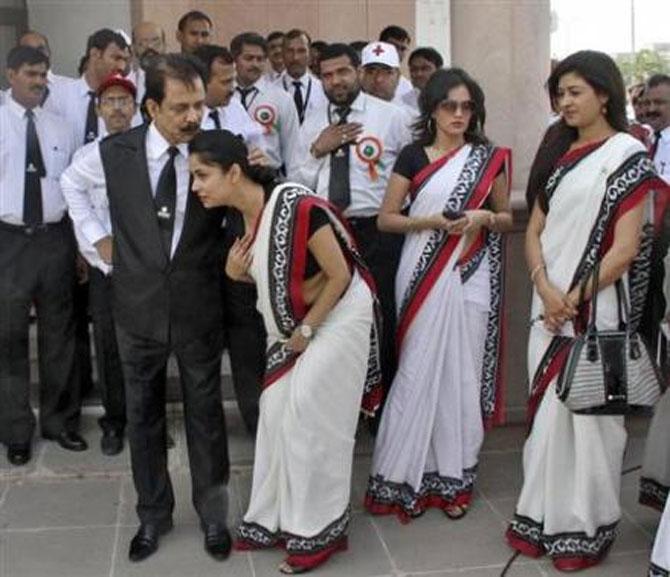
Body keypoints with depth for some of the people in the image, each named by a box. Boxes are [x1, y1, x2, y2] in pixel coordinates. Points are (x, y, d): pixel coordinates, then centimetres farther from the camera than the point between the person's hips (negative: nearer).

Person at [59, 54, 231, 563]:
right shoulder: (114, 153, -7)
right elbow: (73, 185, 14)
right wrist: (99, 237, 7)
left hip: (199, 307, -1)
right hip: (138, 306, 1)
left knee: (206, 412, 11)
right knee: (143, 414, 14)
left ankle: (213, 514, 30)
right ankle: (153, 514, 33)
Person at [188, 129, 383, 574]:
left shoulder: (296, 207, -29)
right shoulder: (242, 215, -4)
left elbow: (340, 275, -22)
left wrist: (307, 330, -16)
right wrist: (235, 271, -11)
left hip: (336, 319, -8)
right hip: (291, 324, 8)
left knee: (312, 421, -3)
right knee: (277, 416, 9)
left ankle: (319, 531, 13)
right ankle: (275, 520, 23)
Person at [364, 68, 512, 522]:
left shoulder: (489, 158, 7)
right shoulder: (413, 156, 3)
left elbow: (507, 218, 14)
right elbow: (386, 219, 3)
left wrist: (485, 218, -8)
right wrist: (429, 221, -14)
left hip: (470, 275, 1)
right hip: (423, 274, -1)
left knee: (463, 371, 5)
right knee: (418, 370, 0)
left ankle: (454, 476, 17)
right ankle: (403, 475, 11)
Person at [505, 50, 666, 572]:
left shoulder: (628, 155, -6)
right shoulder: (560, 154, 13)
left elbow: (625, 247, -12)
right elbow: (534, 230, 10)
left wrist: (576, 298, -12)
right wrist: (546, 290, -6)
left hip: (598, 308, -6)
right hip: (550, 306, 6)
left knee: (588, 412, 1)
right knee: (548, 409, 9)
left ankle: (586, 527, 13)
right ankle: (543, 516, 20)